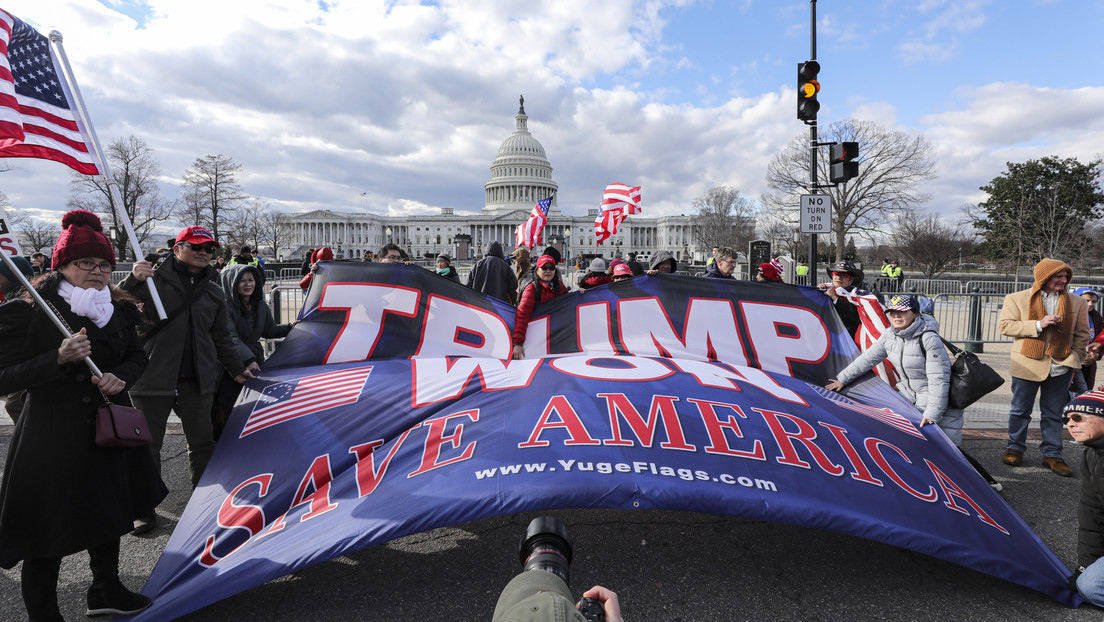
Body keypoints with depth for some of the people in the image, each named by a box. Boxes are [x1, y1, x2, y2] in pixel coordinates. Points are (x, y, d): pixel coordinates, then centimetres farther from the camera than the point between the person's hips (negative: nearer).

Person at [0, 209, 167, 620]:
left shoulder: (118, 310, 4)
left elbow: (137, 358, 12)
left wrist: (121, 377, -9)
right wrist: (60, 358, -29)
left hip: (108, 431, 7)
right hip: (52, 438, -6)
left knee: (107, 514, 23)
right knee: (47, 536, 3)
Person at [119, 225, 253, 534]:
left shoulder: (213, 291, 15)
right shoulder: (155, 278, -1)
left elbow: (221, 336, 23)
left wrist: (236, 368, 24)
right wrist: (133, 280, -30)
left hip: (197, 381, 4)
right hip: (152, 378, -4)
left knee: (202, 443, 11)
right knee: (147, 445, 6)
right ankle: (145, 509, 20)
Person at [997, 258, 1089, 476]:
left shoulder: (1077, 303, 6)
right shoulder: (1017, 299, -1)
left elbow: (1082, 334, 10)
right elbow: (1004, 325, -9)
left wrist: (1073, 361, 2)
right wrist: (1038, 325, -18)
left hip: (1060, 367, 2)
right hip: (1027, 365, -2)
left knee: (1053, 414, 9)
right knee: (1020, 410, 8)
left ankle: (1052, 454, 20)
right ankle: (1015, 448, 23)